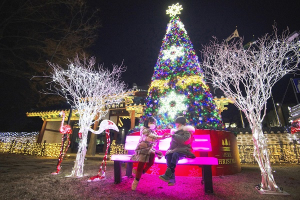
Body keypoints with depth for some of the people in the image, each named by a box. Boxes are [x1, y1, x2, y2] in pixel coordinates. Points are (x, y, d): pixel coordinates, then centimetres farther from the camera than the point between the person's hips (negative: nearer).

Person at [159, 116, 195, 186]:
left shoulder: (187, 133, 4)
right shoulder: (175, 131, 22)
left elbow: (184, 140, -18)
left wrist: (173, 135, -14)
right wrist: (169, 150, 6)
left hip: (183, 151, -5)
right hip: (174, 150, 5)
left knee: (175, 154, -36)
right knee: (168, 155, -27)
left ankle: (168, 175, -39)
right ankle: (172, 178, -31)